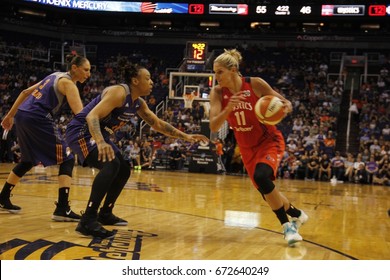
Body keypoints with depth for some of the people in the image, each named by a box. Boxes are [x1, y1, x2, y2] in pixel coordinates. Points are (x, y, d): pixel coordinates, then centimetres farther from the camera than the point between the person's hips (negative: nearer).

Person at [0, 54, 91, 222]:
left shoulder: (56, 76, 21)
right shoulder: (68, 83, -5)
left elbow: (25, 92, 24)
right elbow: (80, 114, -18)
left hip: (22, 116, 9)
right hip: (38, 120, -9)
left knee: (28, 161, 27)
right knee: (67, 160, -4)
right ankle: (62, 209, -13)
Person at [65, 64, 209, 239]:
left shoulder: (139, 103, 8)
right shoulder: (119, 92, -21)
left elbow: (157, 124, 19)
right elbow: (92, 116, -32)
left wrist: (185, 136, 13)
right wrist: (101, 142, -48)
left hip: (98, 135, 10)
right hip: (80, 131, -10)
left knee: (124, 169, 15)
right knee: (111, 164, -30)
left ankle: (105, 213, 29)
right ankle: (87, 221, -31)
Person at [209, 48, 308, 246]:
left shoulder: (255, 84, -18)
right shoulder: (217, 93, -12)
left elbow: (284, 103, -7)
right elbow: (214, 127, -21)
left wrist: (285, 107, -31)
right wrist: (228, 109, -38)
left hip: (269, 141, -5)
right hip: (247, 148, 5)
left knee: (261, 177, -30)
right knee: (267, 192, 8)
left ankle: (288, 224, -12)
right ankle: (296, 215, 36)